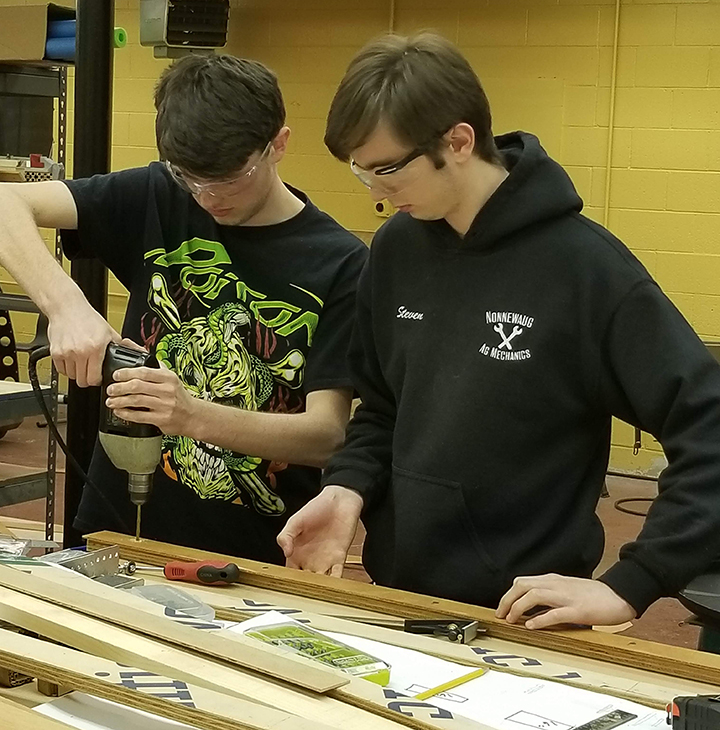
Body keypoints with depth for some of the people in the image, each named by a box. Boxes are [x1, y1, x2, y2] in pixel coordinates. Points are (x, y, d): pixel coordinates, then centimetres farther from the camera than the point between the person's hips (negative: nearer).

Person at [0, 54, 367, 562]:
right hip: (116, 524, 2)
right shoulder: (158, 199, -1)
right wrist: (66, 304, -25)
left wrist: (192, 416, -29)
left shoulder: (340, 264, -8)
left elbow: (326, 433, -13)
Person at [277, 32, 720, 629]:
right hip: (396, 598, 6)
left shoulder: (584, 265, -19)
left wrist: (629, 587, -23)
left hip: (521, 624, -6)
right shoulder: (396, 249, 1)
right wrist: (349, 487, -7)